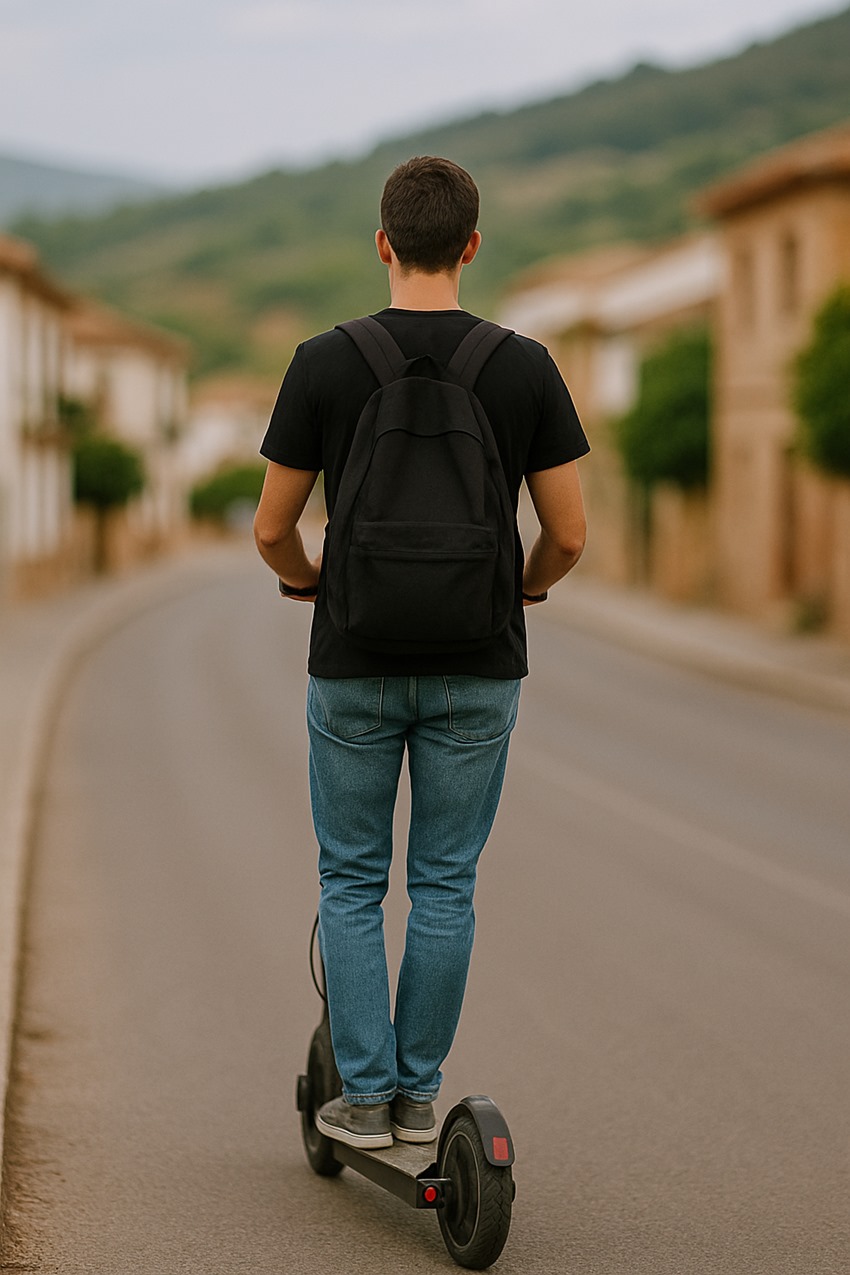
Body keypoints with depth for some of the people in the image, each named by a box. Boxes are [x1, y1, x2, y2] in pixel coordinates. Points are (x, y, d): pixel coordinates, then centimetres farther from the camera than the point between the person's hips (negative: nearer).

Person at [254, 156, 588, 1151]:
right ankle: (418, 1095, 17)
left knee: (352, 883, 12)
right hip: (477, 669, 1)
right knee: (445, 885, 11)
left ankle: (364, 1095, 12)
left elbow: (271, 528, -4)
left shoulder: (324, 363, -8)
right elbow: (569, 532, -4)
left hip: (353, 666, -1)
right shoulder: (525, 367, -6)